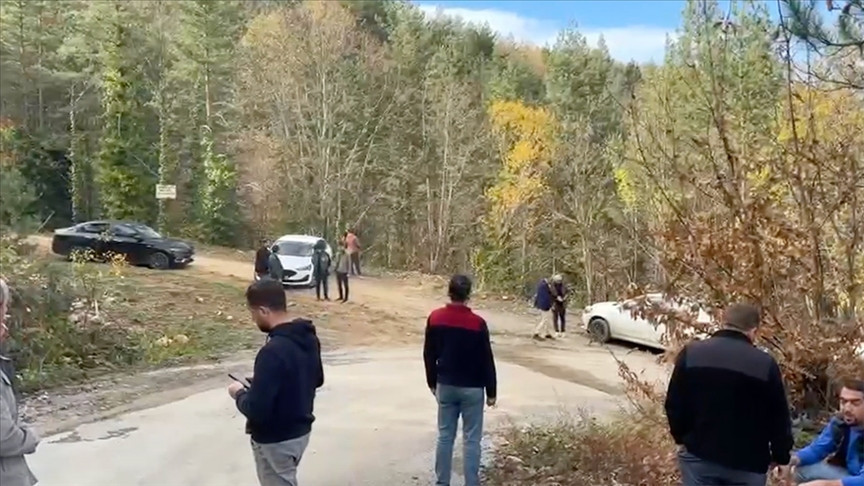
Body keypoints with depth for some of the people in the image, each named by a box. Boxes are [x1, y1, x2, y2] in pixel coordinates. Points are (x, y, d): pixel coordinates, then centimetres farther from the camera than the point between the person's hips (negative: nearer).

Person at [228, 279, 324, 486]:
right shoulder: (308, 337, -3)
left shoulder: (273, 352, -30)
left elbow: (256, 410, -29)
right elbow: (317, 379, 13)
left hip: (276, 441, -8)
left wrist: (240, 394, -8)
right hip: (301, 430, 8)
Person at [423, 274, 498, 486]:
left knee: (444, 436, 12)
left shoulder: (435, 318, -4)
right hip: (472, 388, -3)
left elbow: (429, 355, 4)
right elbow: (487, 360, -9)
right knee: (471, 440, 4)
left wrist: (432, 382, 17)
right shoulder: (478, 323, -15)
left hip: (445, 386, 3)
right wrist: (491, 391, 1)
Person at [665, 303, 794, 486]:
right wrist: (781, 456, 13)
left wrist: (682, 437, 16)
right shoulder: (765, 364, -10)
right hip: (747, 461, -1)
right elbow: (779, 418, -2)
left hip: (698, 454, 2)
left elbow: (674, 404, 1)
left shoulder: (691, 353, -4)